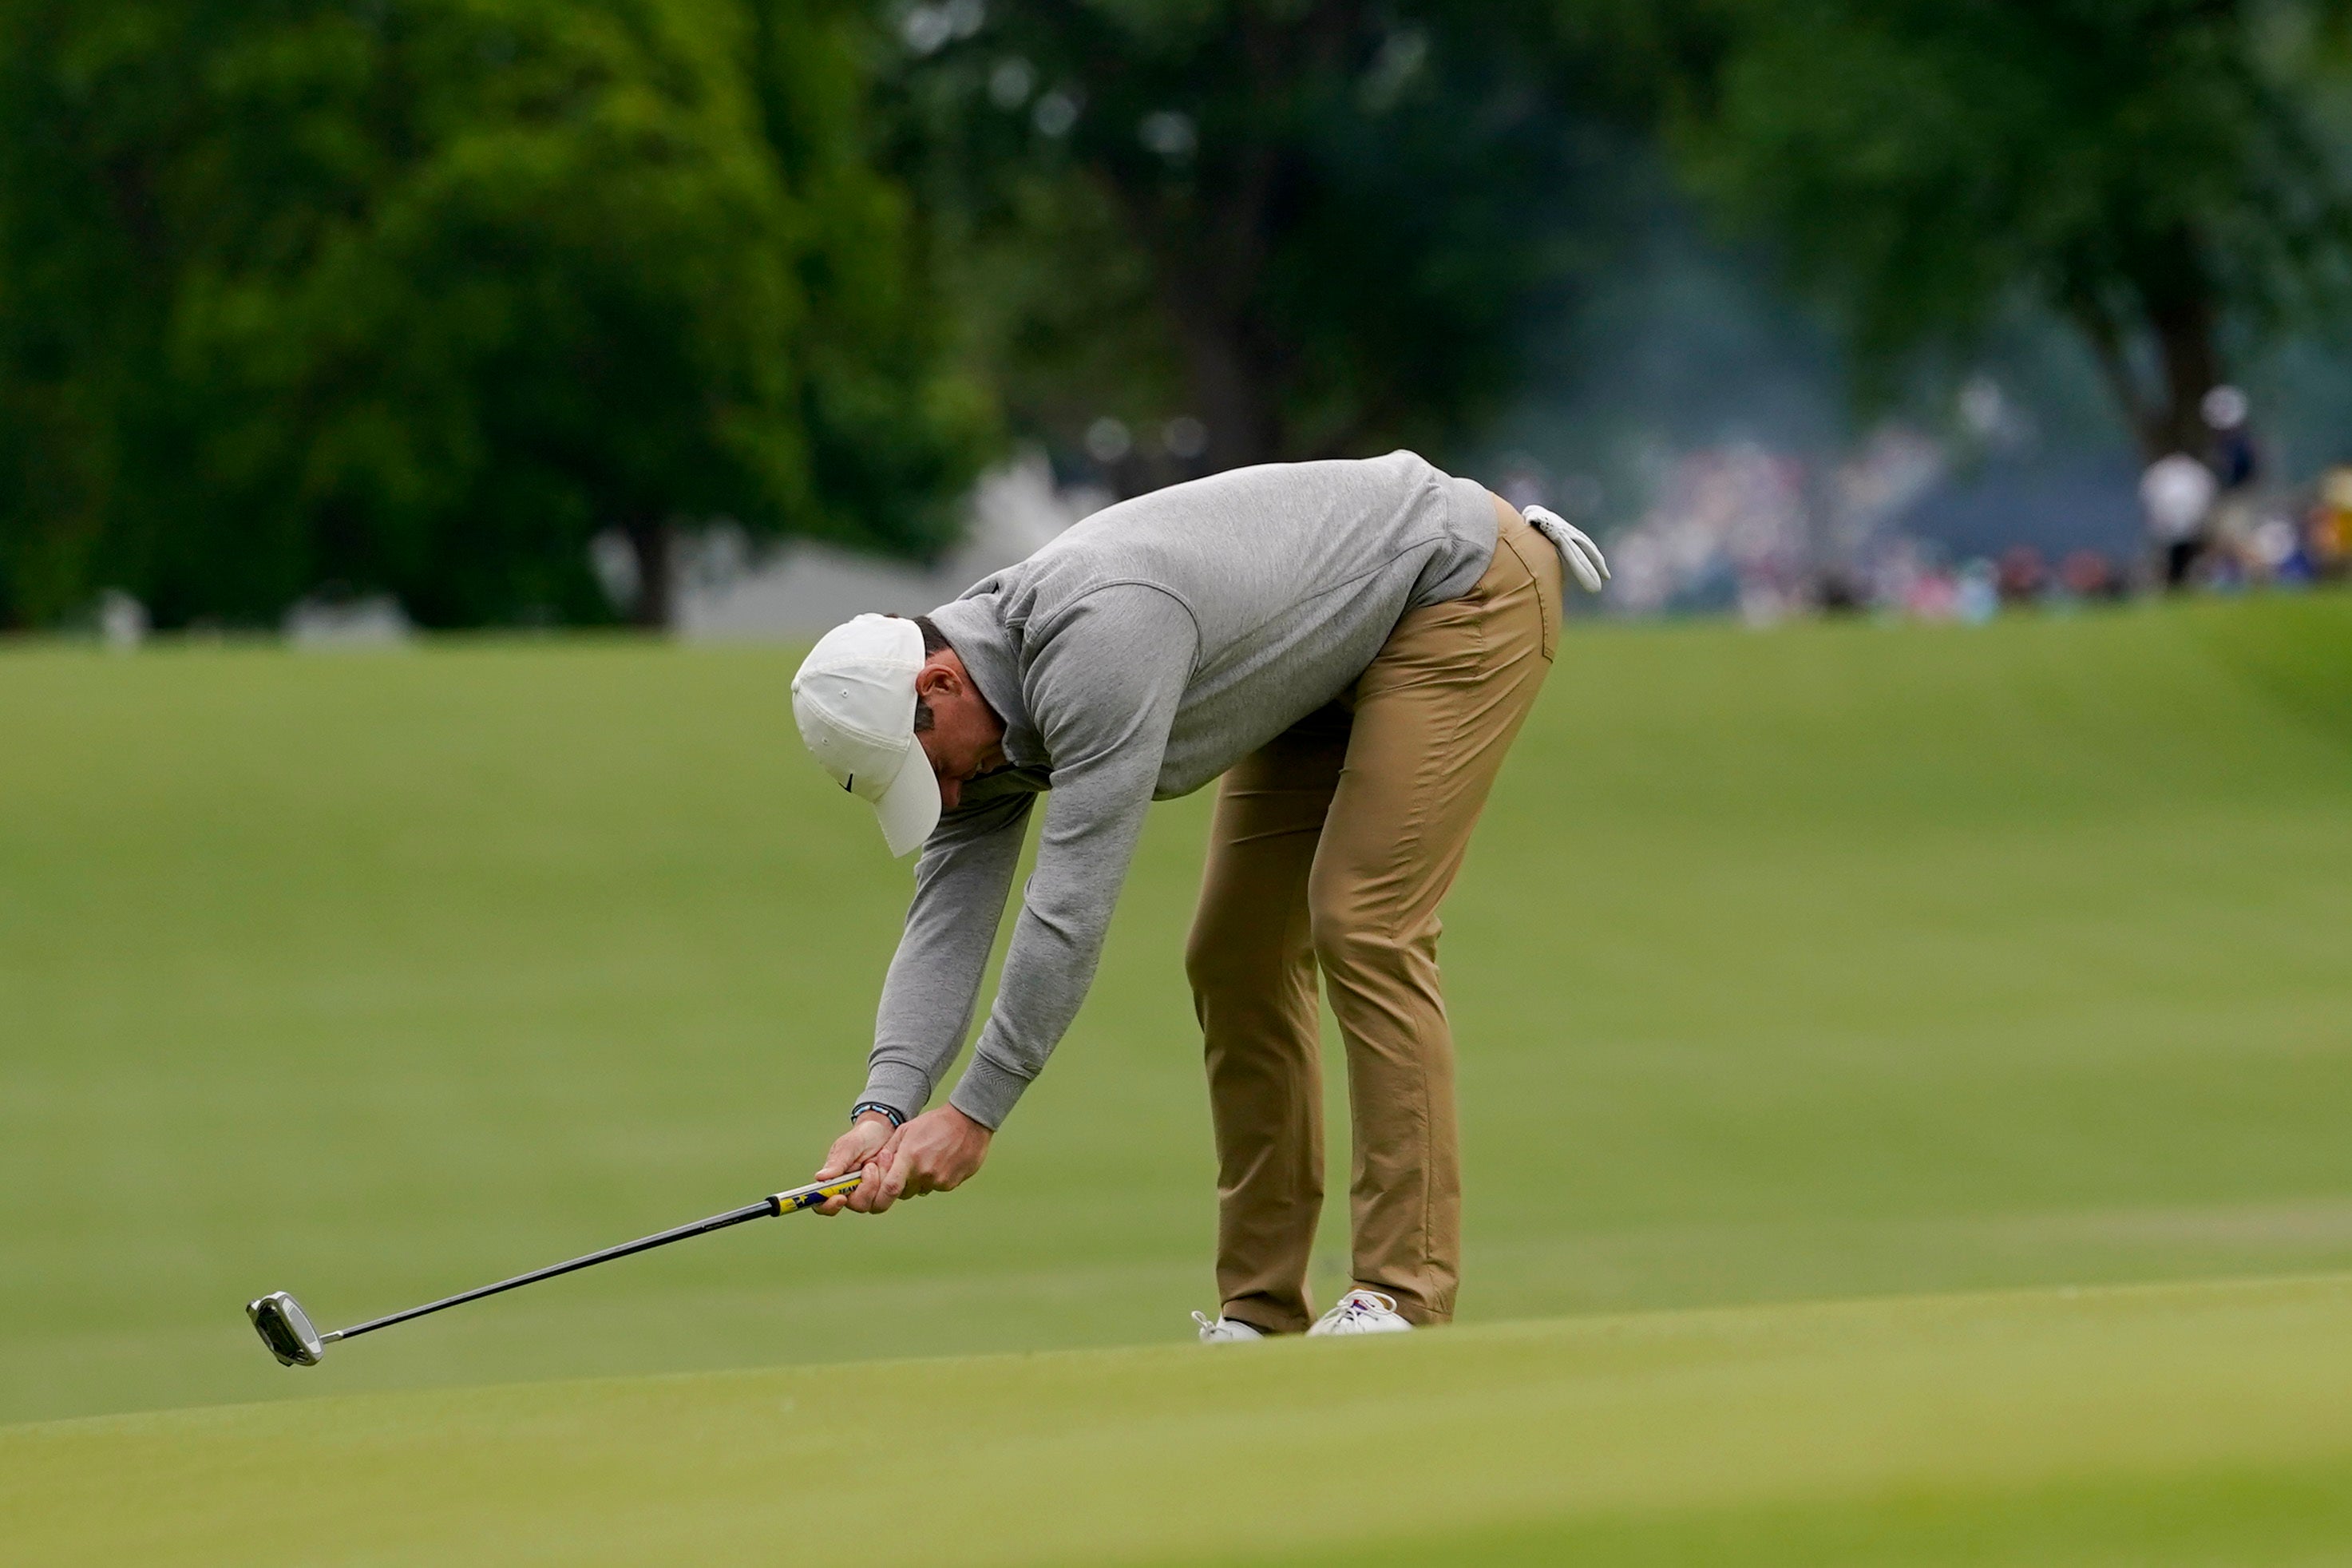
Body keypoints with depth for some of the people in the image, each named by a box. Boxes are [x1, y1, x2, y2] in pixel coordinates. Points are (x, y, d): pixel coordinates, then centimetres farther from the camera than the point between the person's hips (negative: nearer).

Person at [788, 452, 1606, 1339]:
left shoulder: (1098, 642, -37)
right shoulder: (982, 708, -7)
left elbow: (1074, 902, -37)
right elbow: (947, 924, -10)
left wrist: (975, 1114, -32)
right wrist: (884, 1109, -25)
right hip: (1329, 670, 9)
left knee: (1361, 925, -20)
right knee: (1235, 957, 4)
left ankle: (1407, 1292, -18)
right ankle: (1261, 1311, 8)